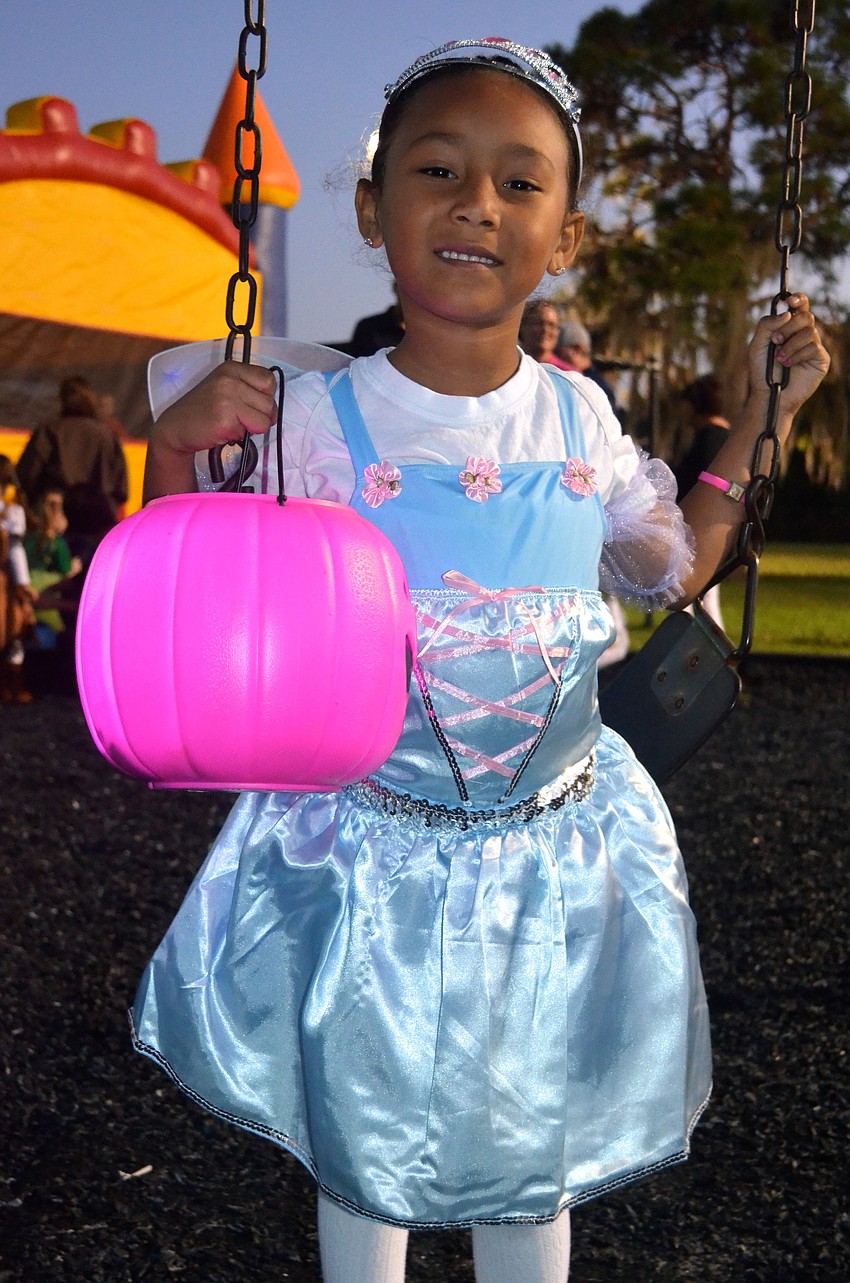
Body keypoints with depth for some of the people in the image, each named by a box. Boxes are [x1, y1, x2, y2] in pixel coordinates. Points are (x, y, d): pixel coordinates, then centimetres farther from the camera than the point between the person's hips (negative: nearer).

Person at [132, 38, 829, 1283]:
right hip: (367, 845, -2)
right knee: (364, 1154, 18)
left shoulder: (579, 415, -3)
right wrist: (174, 450, -22)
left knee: (532, 1163, 20)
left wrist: (761, 417, 9)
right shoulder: (315, 420, -13)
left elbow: (674, 567, 14)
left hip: (557, 849, 3)